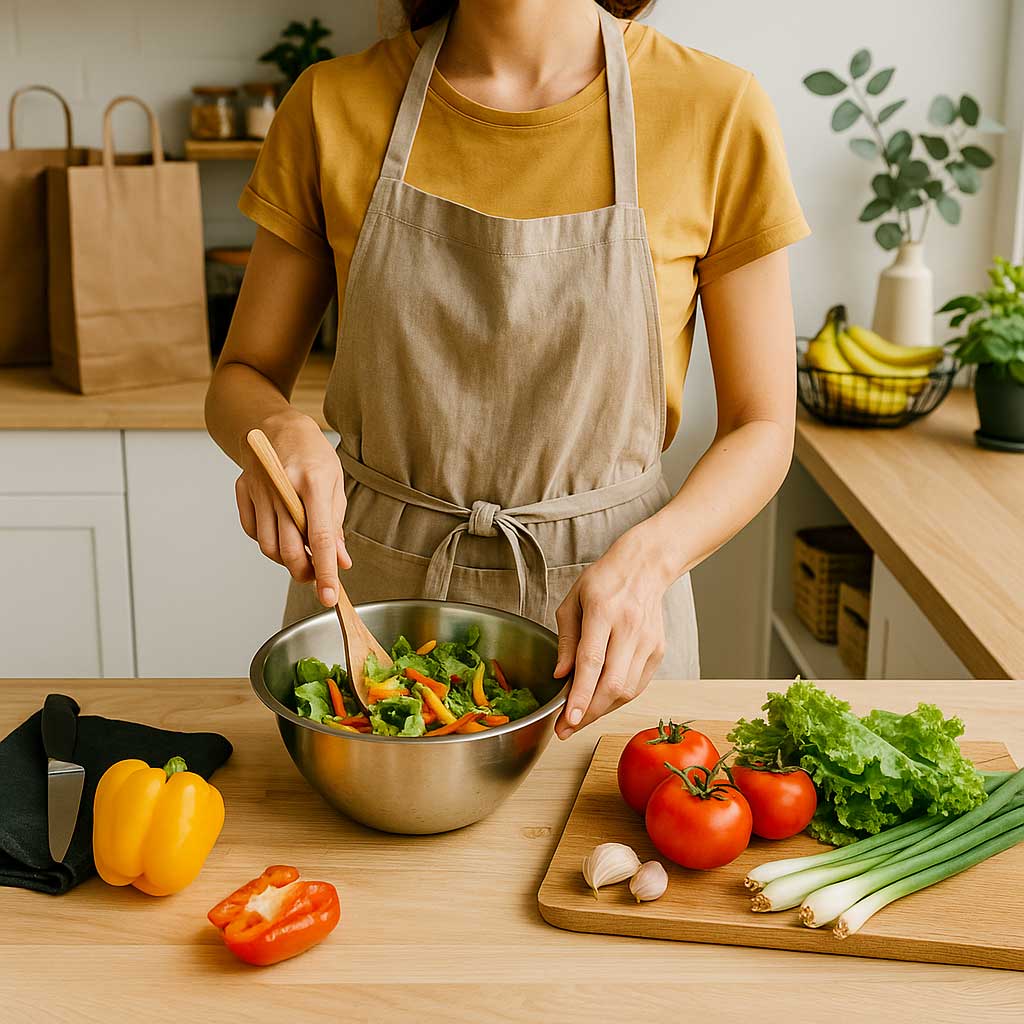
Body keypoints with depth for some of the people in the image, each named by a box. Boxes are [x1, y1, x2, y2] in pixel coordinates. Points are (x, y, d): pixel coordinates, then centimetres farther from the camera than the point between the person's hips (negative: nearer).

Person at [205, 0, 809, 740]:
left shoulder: (717, 113, -11)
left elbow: (761, 427, -5)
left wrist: (646, 559, -23)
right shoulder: (333, 106, -7)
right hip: (369, 589, 2)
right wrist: (280, 430, -22)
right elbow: (241, 378, 1)